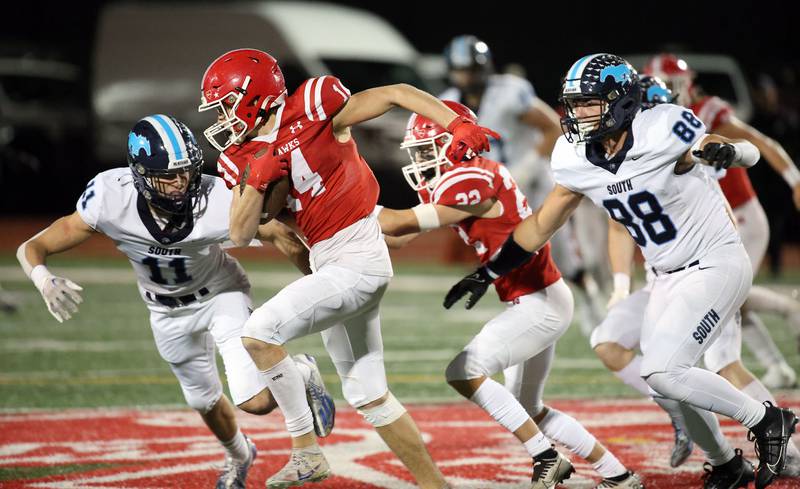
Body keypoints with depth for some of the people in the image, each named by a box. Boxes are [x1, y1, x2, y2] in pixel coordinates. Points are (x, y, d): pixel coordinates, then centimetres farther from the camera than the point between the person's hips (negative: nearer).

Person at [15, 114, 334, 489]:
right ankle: (238, 456, 53)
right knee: (205, 401, 20)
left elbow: (281, 236, -20)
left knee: (256, 400, -17)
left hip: (222, 294, -2)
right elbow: (32, 248, -29)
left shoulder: (217, 201, -37)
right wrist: (45, 281, -52)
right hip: (169, 312, 2)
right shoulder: (111, 201, -34)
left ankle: (300, 374, 18)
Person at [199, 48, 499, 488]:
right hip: (327, 264, 9)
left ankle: (305, 452, -9)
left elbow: (398, 94, -10)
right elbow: (241, 233, 5)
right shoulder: (243, 155, 8)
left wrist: (459, 126, -21)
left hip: (358, 258, -9)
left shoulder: (310, 110, -12)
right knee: (367, 394, 13)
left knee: (260, 332, -18)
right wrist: (256, 180, -9)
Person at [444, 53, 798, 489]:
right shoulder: (576, 158, -6)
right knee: (663, 377, 9)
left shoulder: (663, 130, -24)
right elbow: (542, 224, 9)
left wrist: (724, 150, -35)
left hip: (717, 264, -7)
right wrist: (489, 272, 9)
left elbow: (751, 154, -12)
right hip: (669, 277, 7)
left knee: (663, 373, -18)